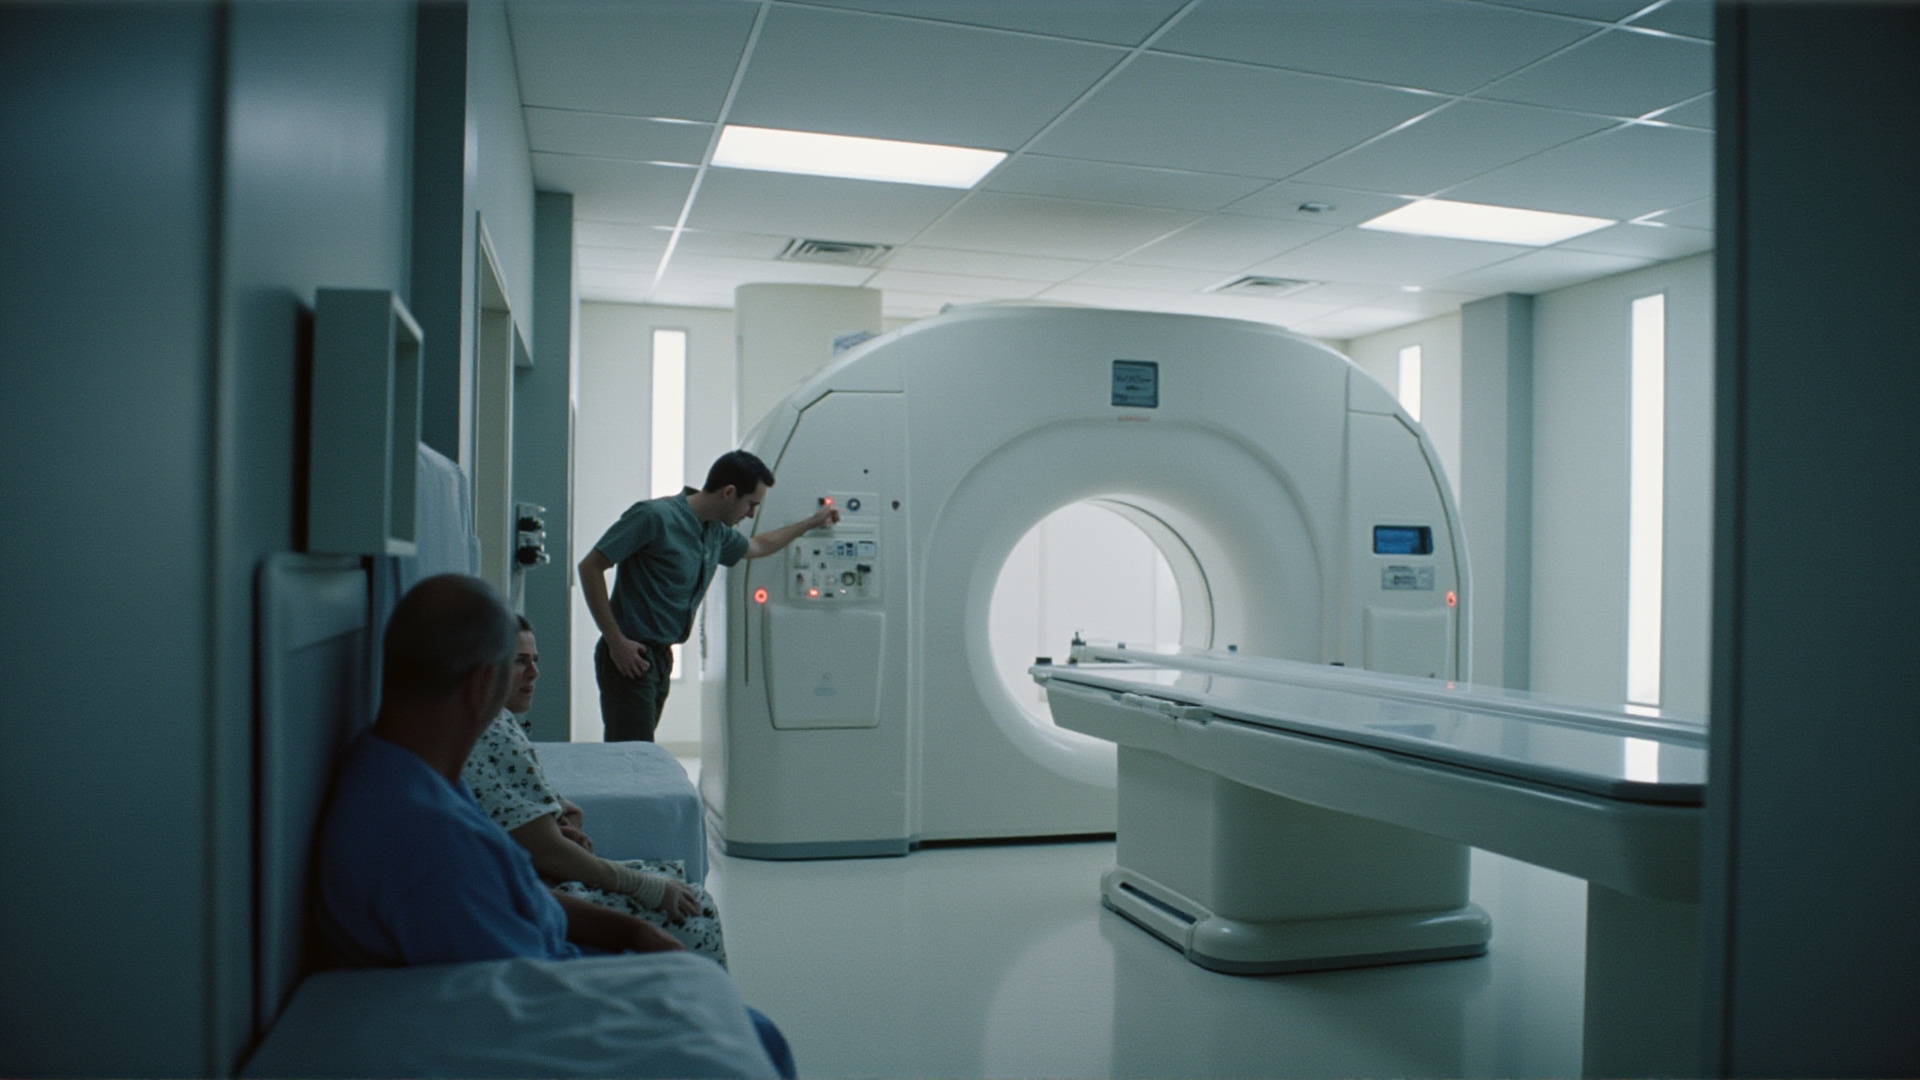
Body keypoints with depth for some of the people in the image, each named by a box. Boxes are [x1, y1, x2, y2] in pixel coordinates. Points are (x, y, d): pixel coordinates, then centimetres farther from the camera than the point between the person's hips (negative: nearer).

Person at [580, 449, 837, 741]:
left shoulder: (716, 532, 10)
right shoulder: (654, 517, -15)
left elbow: (758, 546, 33)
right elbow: (590, 567, -14)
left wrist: (811, 523, 38)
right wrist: (615, 640, -17)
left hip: (661, 659, 8)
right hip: (630, 658, -8)